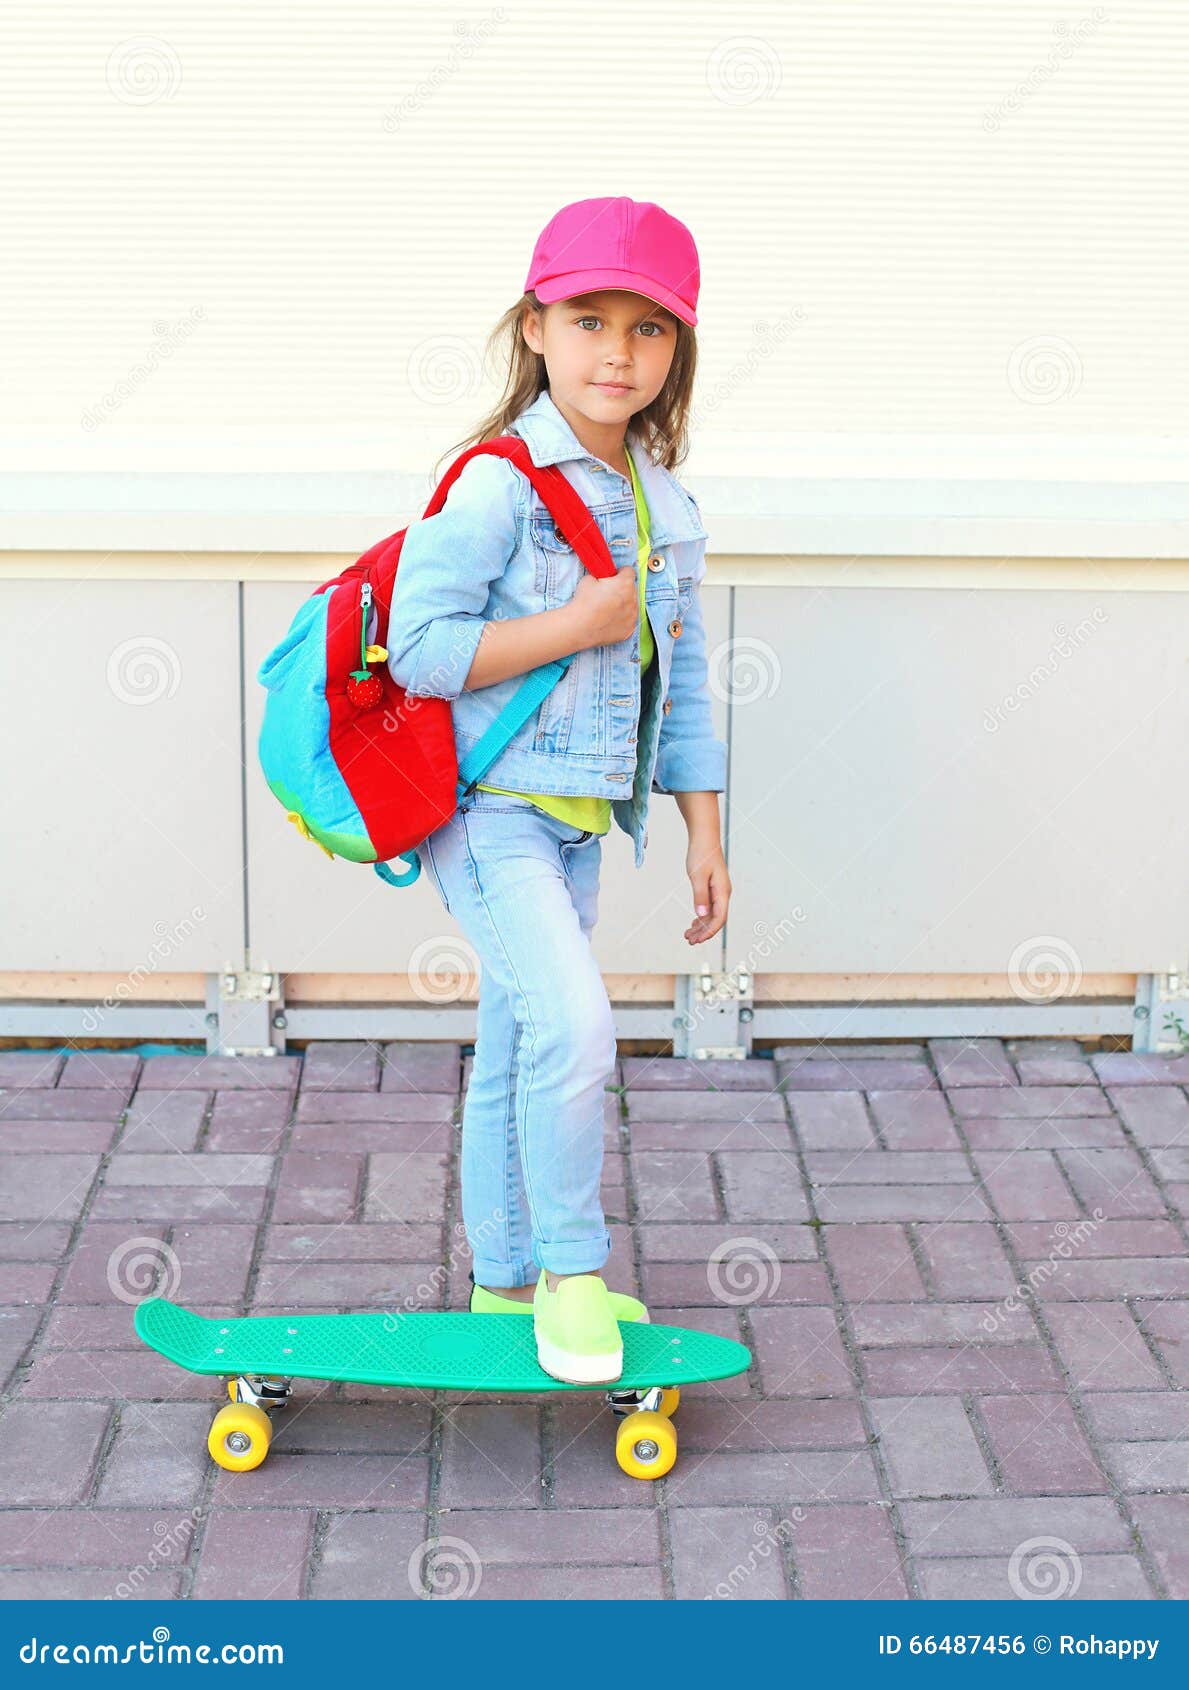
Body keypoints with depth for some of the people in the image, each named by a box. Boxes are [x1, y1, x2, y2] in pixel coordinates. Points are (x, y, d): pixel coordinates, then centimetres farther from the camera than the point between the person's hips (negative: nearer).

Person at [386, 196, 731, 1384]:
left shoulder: (664, 506, 7)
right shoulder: (499, 483, -15)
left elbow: (682, 678, 14)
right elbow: (419, 646, -20)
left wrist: (704, 833, 13)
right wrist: (577, 626, -22)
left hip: (578, 815, 7)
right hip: (486, 804, -7)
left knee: (514, 1053, 17)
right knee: (573, 1023, -21)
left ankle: (508, 1279, 30)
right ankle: (568, 1267, -2)